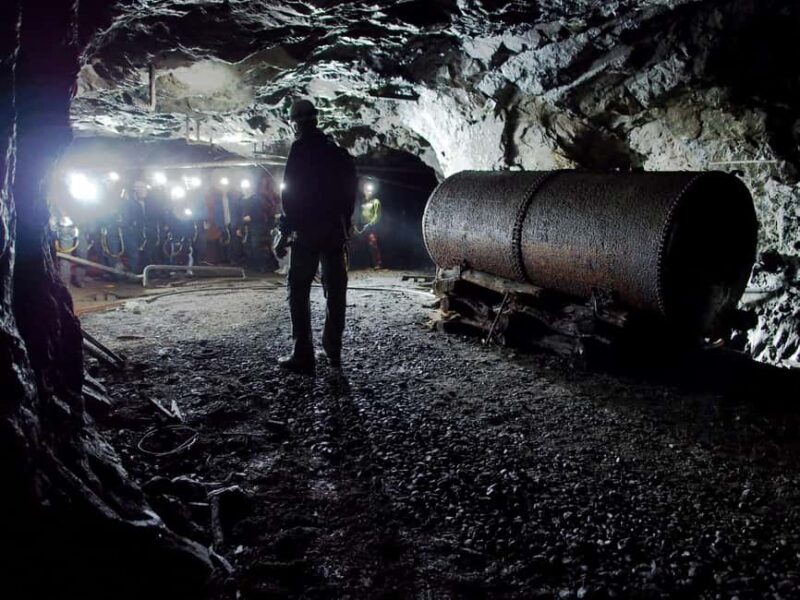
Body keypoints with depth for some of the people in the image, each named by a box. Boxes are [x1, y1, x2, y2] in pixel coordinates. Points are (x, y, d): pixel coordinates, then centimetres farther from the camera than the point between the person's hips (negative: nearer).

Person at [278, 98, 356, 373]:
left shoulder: (301, 148, -6)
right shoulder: (336, 150, 13)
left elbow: (290, 190, -12)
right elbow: (350, 189, 13)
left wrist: (288, 223, -4)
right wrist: (345, 221, 16)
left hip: (308, 230, -6)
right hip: (336, 229, 6)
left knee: (299, 291, -3)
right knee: (336, 290, 10)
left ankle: (303, 354, -7)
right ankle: (333, 350, 16)